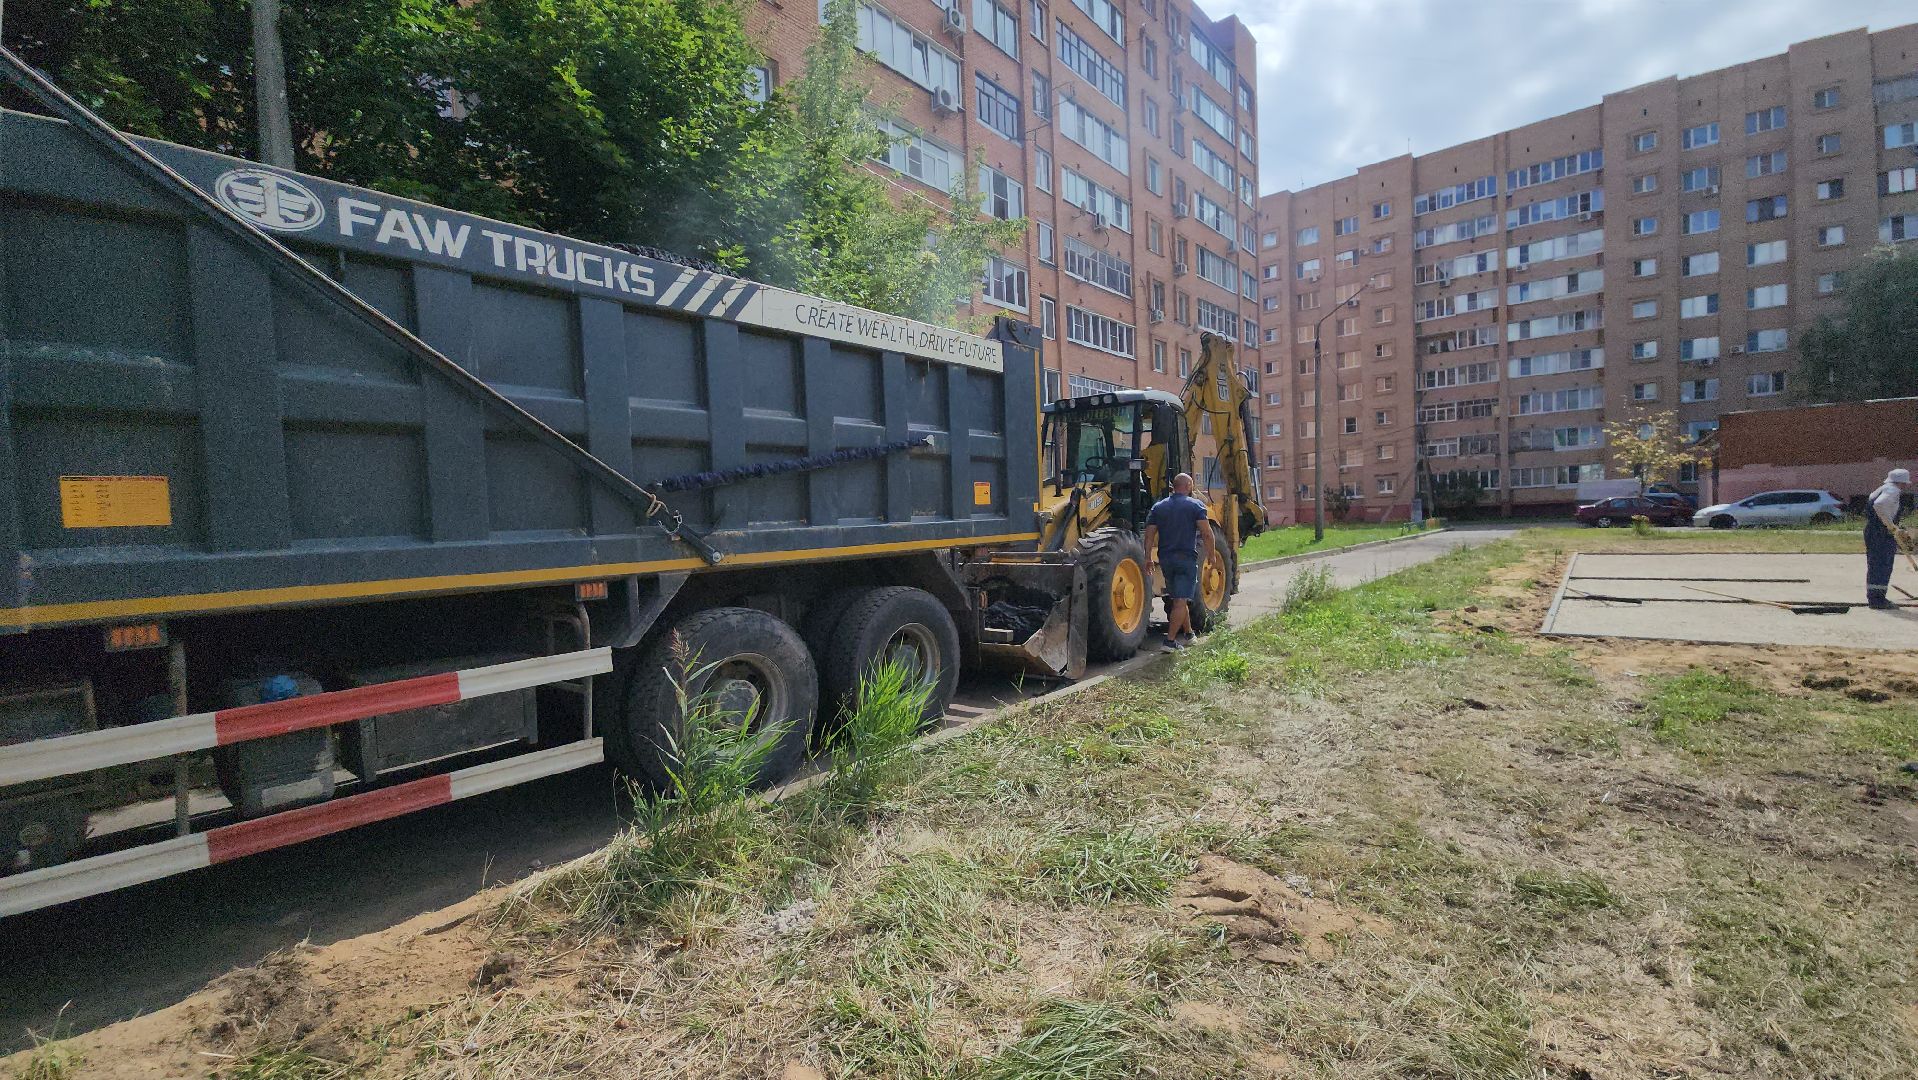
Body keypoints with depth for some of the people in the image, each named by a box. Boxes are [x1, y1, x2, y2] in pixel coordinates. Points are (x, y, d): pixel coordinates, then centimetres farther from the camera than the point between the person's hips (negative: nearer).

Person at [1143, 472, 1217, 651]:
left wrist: (1148, 558, 7)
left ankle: (1188, 633, 32)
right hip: (1186, 557, -5)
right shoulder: (1195, 505, -2)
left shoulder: (1158, 507, 9)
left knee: (1177, 598, 19)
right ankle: (1170, 640, -12)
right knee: (1181, 601, -6)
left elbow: (1149, 534, 4)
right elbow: (1207, 533, -9)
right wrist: (1211, 555, 2)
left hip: (1165, 558, 5)